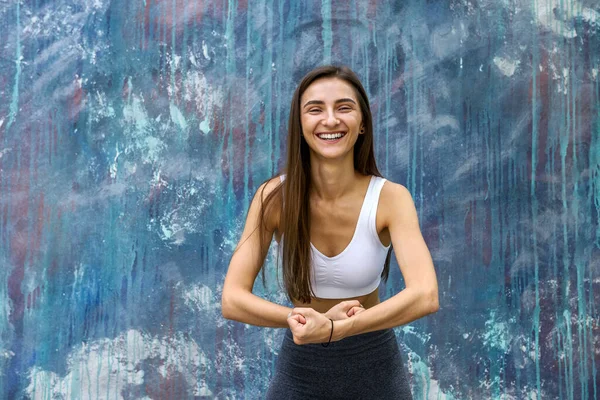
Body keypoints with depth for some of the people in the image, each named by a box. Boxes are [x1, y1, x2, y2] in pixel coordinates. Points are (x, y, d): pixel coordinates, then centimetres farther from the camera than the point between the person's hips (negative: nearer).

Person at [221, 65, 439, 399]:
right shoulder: (275, 196, -16)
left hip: (374, 365, 0)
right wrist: (319, 319, -29)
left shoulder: (390, 198, -18)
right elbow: (232, 300, -19)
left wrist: (333, 330, -38)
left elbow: (425, 296, -30)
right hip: (300, 367, 1)